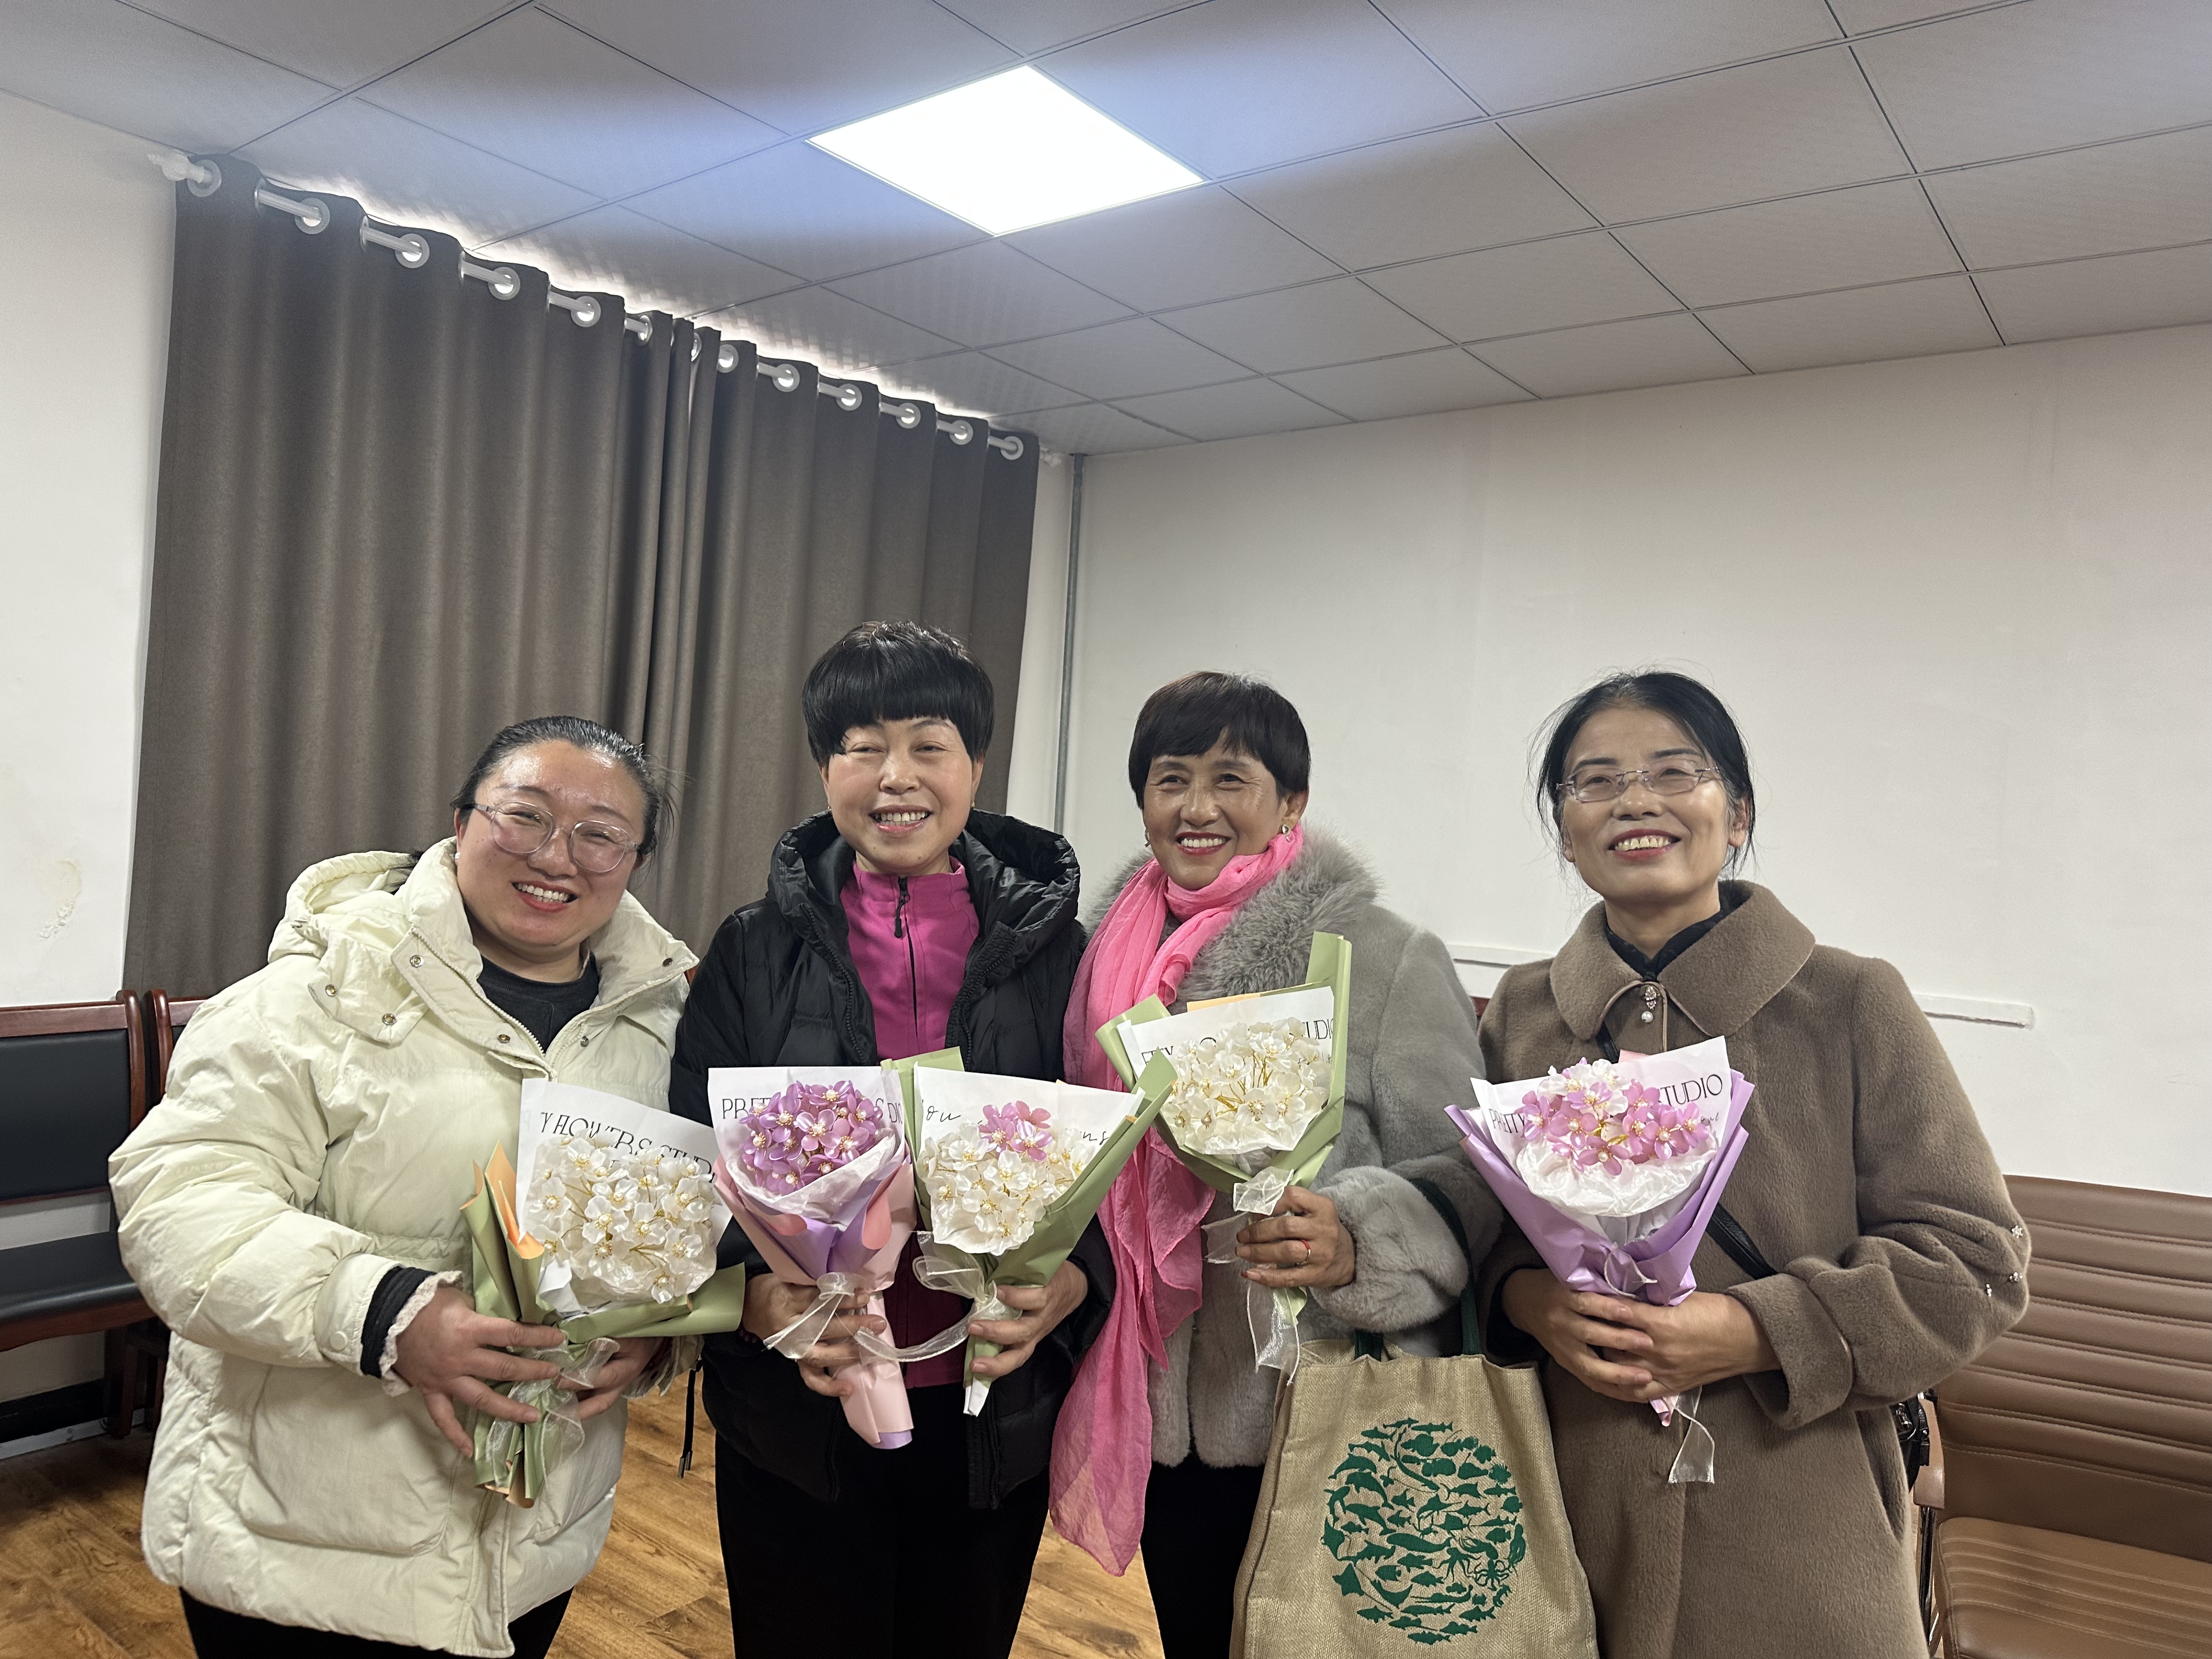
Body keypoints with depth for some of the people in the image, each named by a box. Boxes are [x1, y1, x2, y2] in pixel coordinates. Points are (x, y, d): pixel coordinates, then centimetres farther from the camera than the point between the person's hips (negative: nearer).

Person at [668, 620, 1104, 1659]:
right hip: (795, 1421, 0)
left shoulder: (1050, 948, -3)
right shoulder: (756, 953, -3)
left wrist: (1067, 1288, -21)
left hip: (994, 1419, 1)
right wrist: (764, 1299, -22)